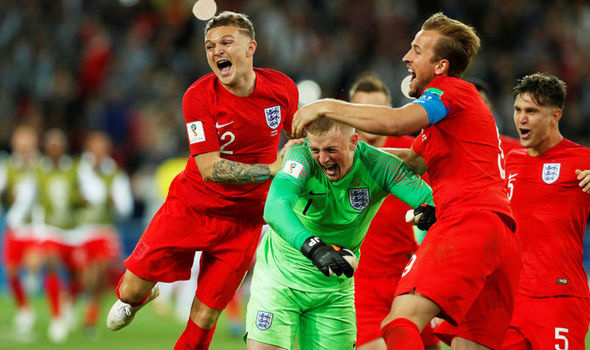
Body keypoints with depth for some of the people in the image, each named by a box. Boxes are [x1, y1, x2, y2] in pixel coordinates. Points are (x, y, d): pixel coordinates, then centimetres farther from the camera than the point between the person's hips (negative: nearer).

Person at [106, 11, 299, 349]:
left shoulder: (282, 87, -6)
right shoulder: (199, 96, -16)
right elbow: (209, 169, -23)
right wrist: (272, 169, -29)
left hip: (243, 220, 1)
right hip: (191, 207, -1)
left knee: (204, 318, -2)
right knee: (131, 290, 1)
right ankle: (140, 295, 39)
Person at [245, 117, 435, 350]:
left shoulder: (376, 165, -16)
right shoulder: (302, 155, -22)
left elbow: (428, 198, -26)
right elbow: (275, 207, -39)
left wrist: (428, 208, -52)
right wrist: (313, 247, -55)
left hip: (335, 287, 2)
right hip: (281, 273, -2)